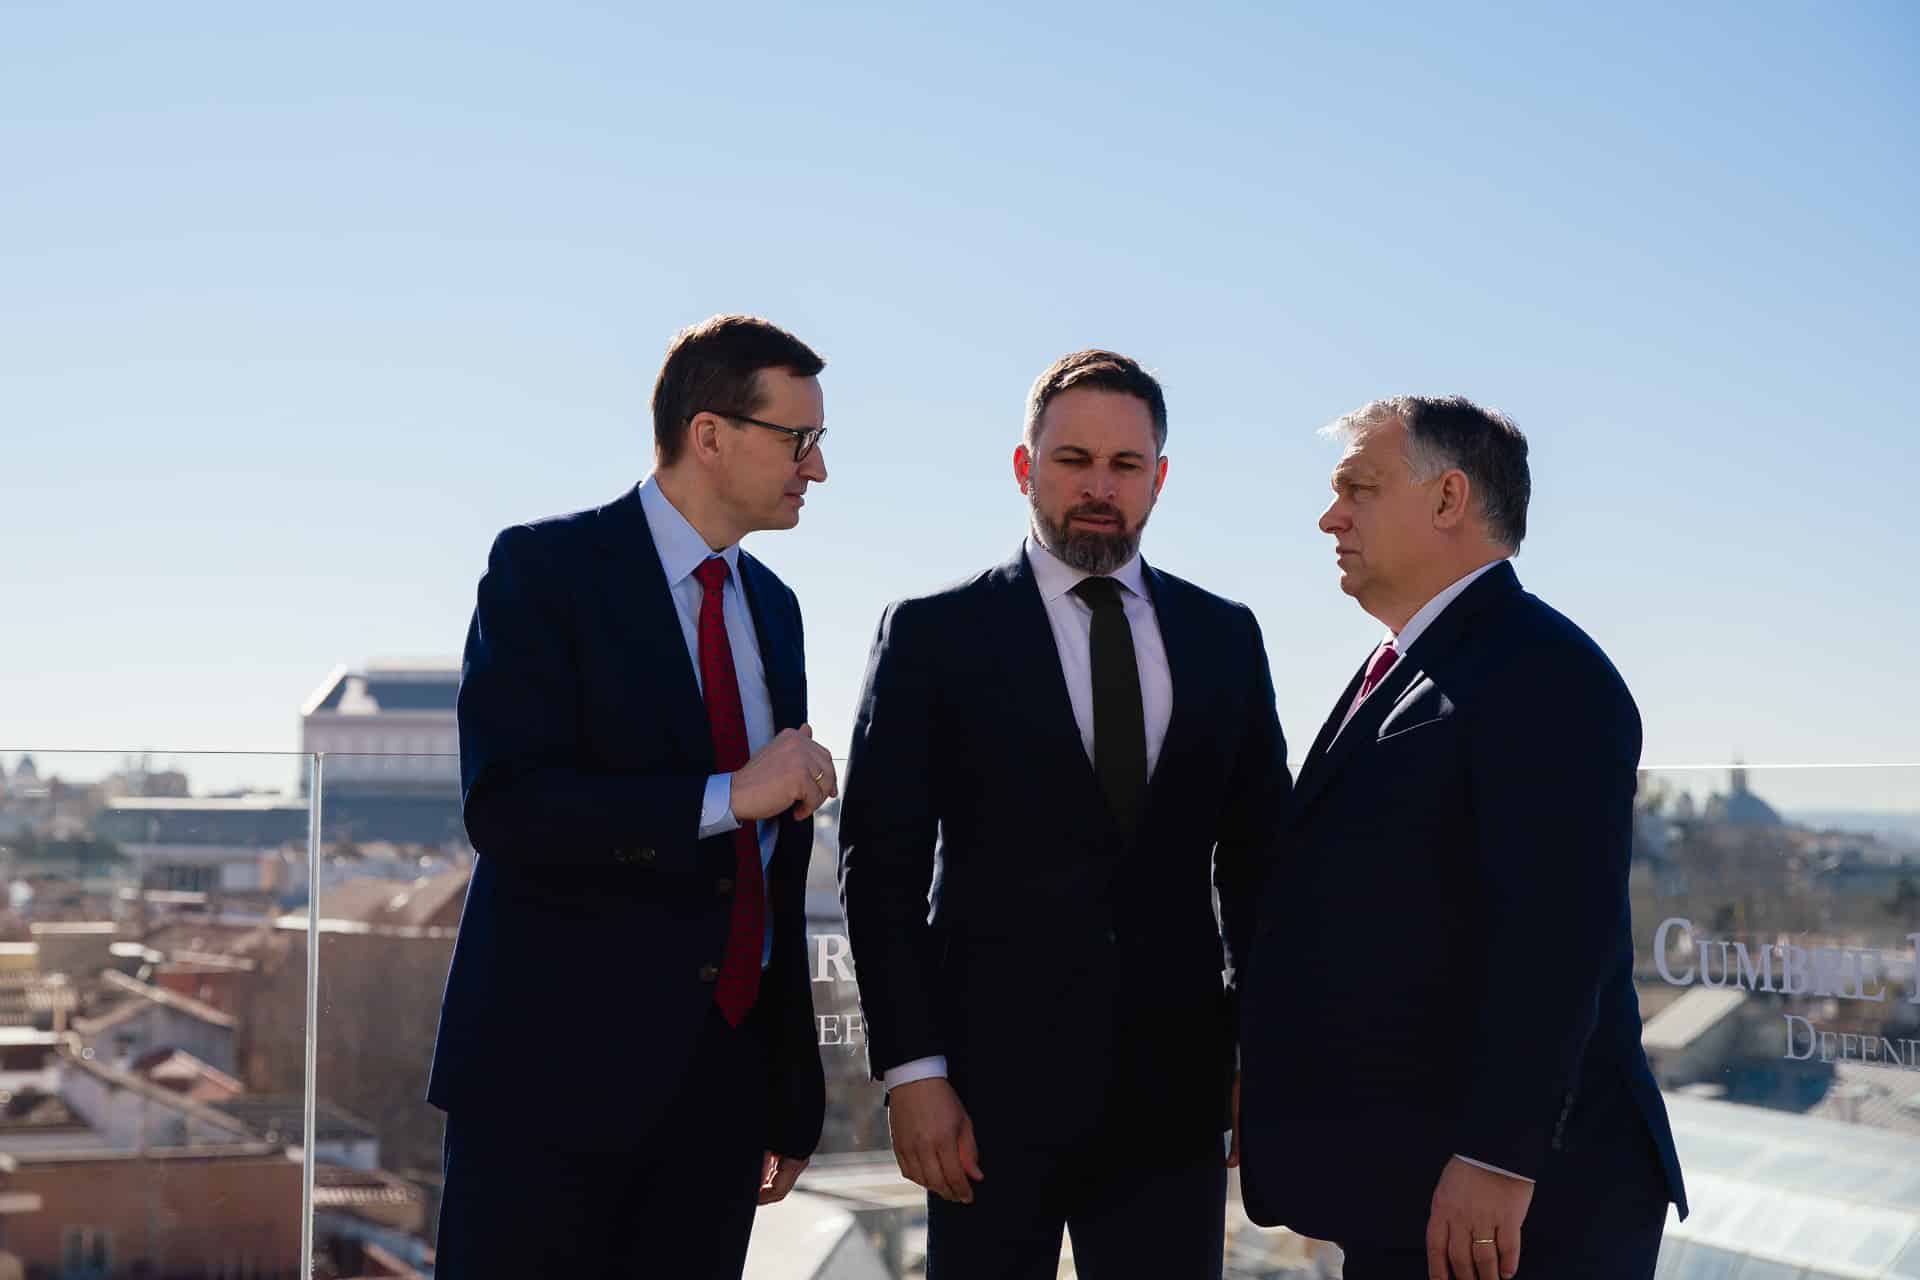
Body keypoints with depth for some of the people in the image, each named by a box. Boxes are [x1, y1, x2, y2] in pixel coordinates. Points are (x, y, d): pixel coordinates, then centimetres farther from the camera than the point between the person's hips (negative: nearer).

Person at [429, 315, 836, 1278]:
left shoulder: (773, 607, 15)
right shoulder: (546, 568, -6)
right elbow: (505, 808, -17)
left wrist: (793, 1091, 17)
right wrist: (726, 795, -20)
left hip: (720, 1077, 6)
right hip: (557, 1060, -6)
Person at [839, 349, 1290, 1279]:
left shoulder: (1225, 637, 10)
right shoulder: (932, 634, 1)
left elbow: (1256, 854, 13)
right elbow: (882, 865, -2)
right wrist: (911, 1071, -9)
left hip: (1173, 1085, 3)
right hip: (992, 1079, -2)